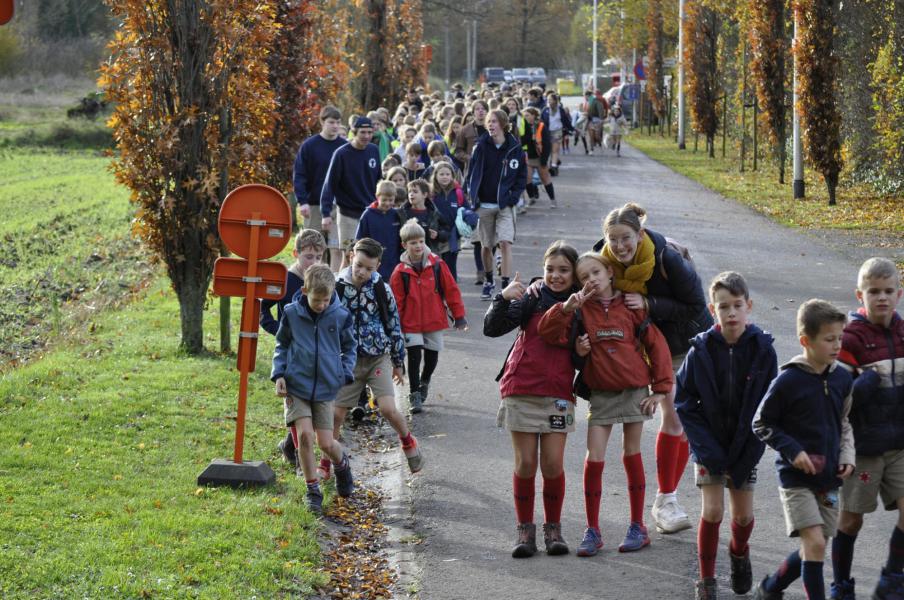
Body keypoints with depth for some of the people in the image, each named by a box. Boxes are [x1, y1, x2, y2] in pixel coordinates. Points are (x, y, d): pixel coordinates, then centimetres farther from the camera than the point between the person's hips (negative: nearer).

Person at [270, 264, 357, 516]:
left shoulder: (340, 316, -4)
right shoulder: (292, 313, -4)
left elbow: (349, 347, 12)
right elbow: (281, 345, 10)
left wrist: (345, 374, 0)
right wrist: (278, 374, -1)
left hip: (325, 388, 0)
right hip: (296, 385, 0)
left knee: (326, 444, -1)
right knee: (304, 434, -12)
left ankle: (342, 463, 35)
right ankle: (313, 490, 3)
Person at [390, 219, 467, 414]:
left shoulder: (437, 265, -5)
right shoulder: (400, 272, -7)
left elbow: (451, 290, 0)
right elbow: (397, 302, -2)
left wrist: (459, 316, 0)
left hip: (435, 322, 2)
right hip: (410, 324, -2)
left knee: (432, 357, 11)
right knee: (414, 358, -6)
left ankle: (424, 381, 40)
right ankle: (415, 395, 4)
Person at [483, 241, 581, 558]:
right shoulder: (532, 299, 0)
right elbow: (492, 329, -9)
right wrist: (503, 299, -24)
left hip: (559, 394, 1)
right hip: (521, 390, -1)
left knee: (553, 464, -4)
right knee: (525, 464, 0)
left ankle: (553, 528, 12)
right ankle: (525, 529, 12)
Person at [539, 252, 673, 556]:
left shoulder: (630, 306, -2)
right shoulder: (581, 310, 1)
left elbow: (656, 345, 1)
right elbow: (548, 332, -11)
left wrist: (660, 388, -2)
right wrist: (566, 307, -26)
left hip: (635, 390, -1)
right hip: (601, 394, 1)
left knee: (632, 455, 7)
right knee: (594, 459, -5)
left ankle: (638, 527, 16)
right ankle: (592, 531, 2)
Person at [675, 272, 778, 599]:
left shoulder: (762, 350, -11)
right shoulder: (701, 350, -12)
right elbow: (684, 402, -8)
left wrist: (746, 458, -11)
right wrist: (709, 451, -15)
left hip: (746, 448, 1)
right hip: (709, 446, -1)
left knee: (743, 516, 8)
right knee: (713, 511, -9)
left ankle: (739, 551, 41)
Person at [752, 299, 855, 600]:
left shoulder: (842, 378, 3)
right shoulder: (788, 380, -14)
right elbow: (761, 423, -6)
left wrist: (847, 456, 2)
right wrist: (792, 451, -15)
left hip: (828, 477, 6)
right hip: (796, 477, -6)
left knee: (813, 547, 12)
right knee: (815, 542, -17)